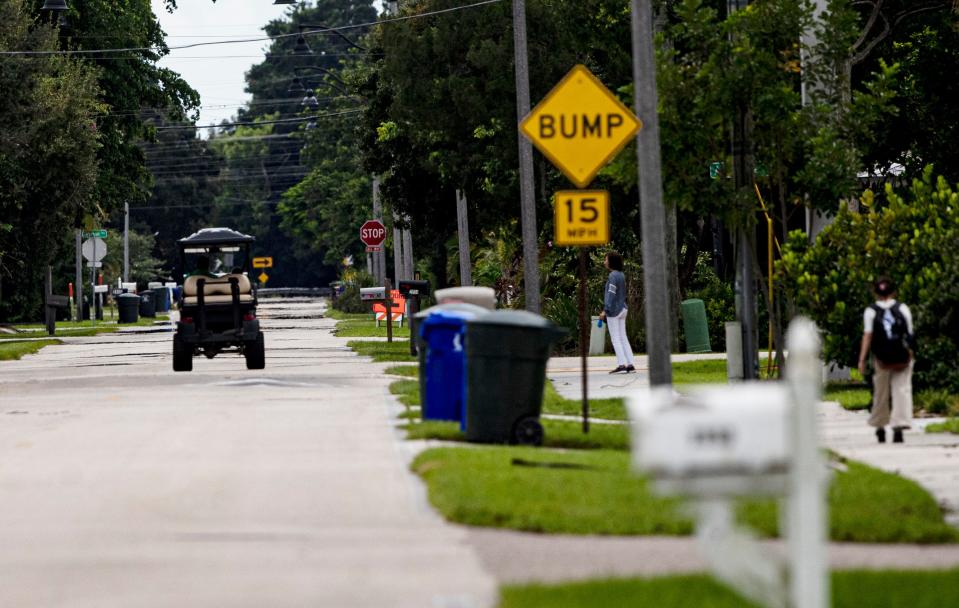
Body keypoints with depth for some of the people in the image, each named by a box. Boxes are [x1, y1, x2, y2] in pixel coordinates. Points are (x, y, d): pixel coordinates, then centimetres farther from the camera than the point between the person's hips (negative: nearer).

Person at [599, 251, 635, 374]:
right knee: (623, 338, 9)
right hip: (622, 309, 8)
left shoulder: (613, 276, -14)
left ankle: (621, 364, -10)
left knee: (616, 338, -5)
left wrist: (605, 310, -18)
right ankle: (630, 364, 6)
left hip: (613, 310, -8)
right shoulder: (621, 275, 11)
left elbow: (611, 294, -19)